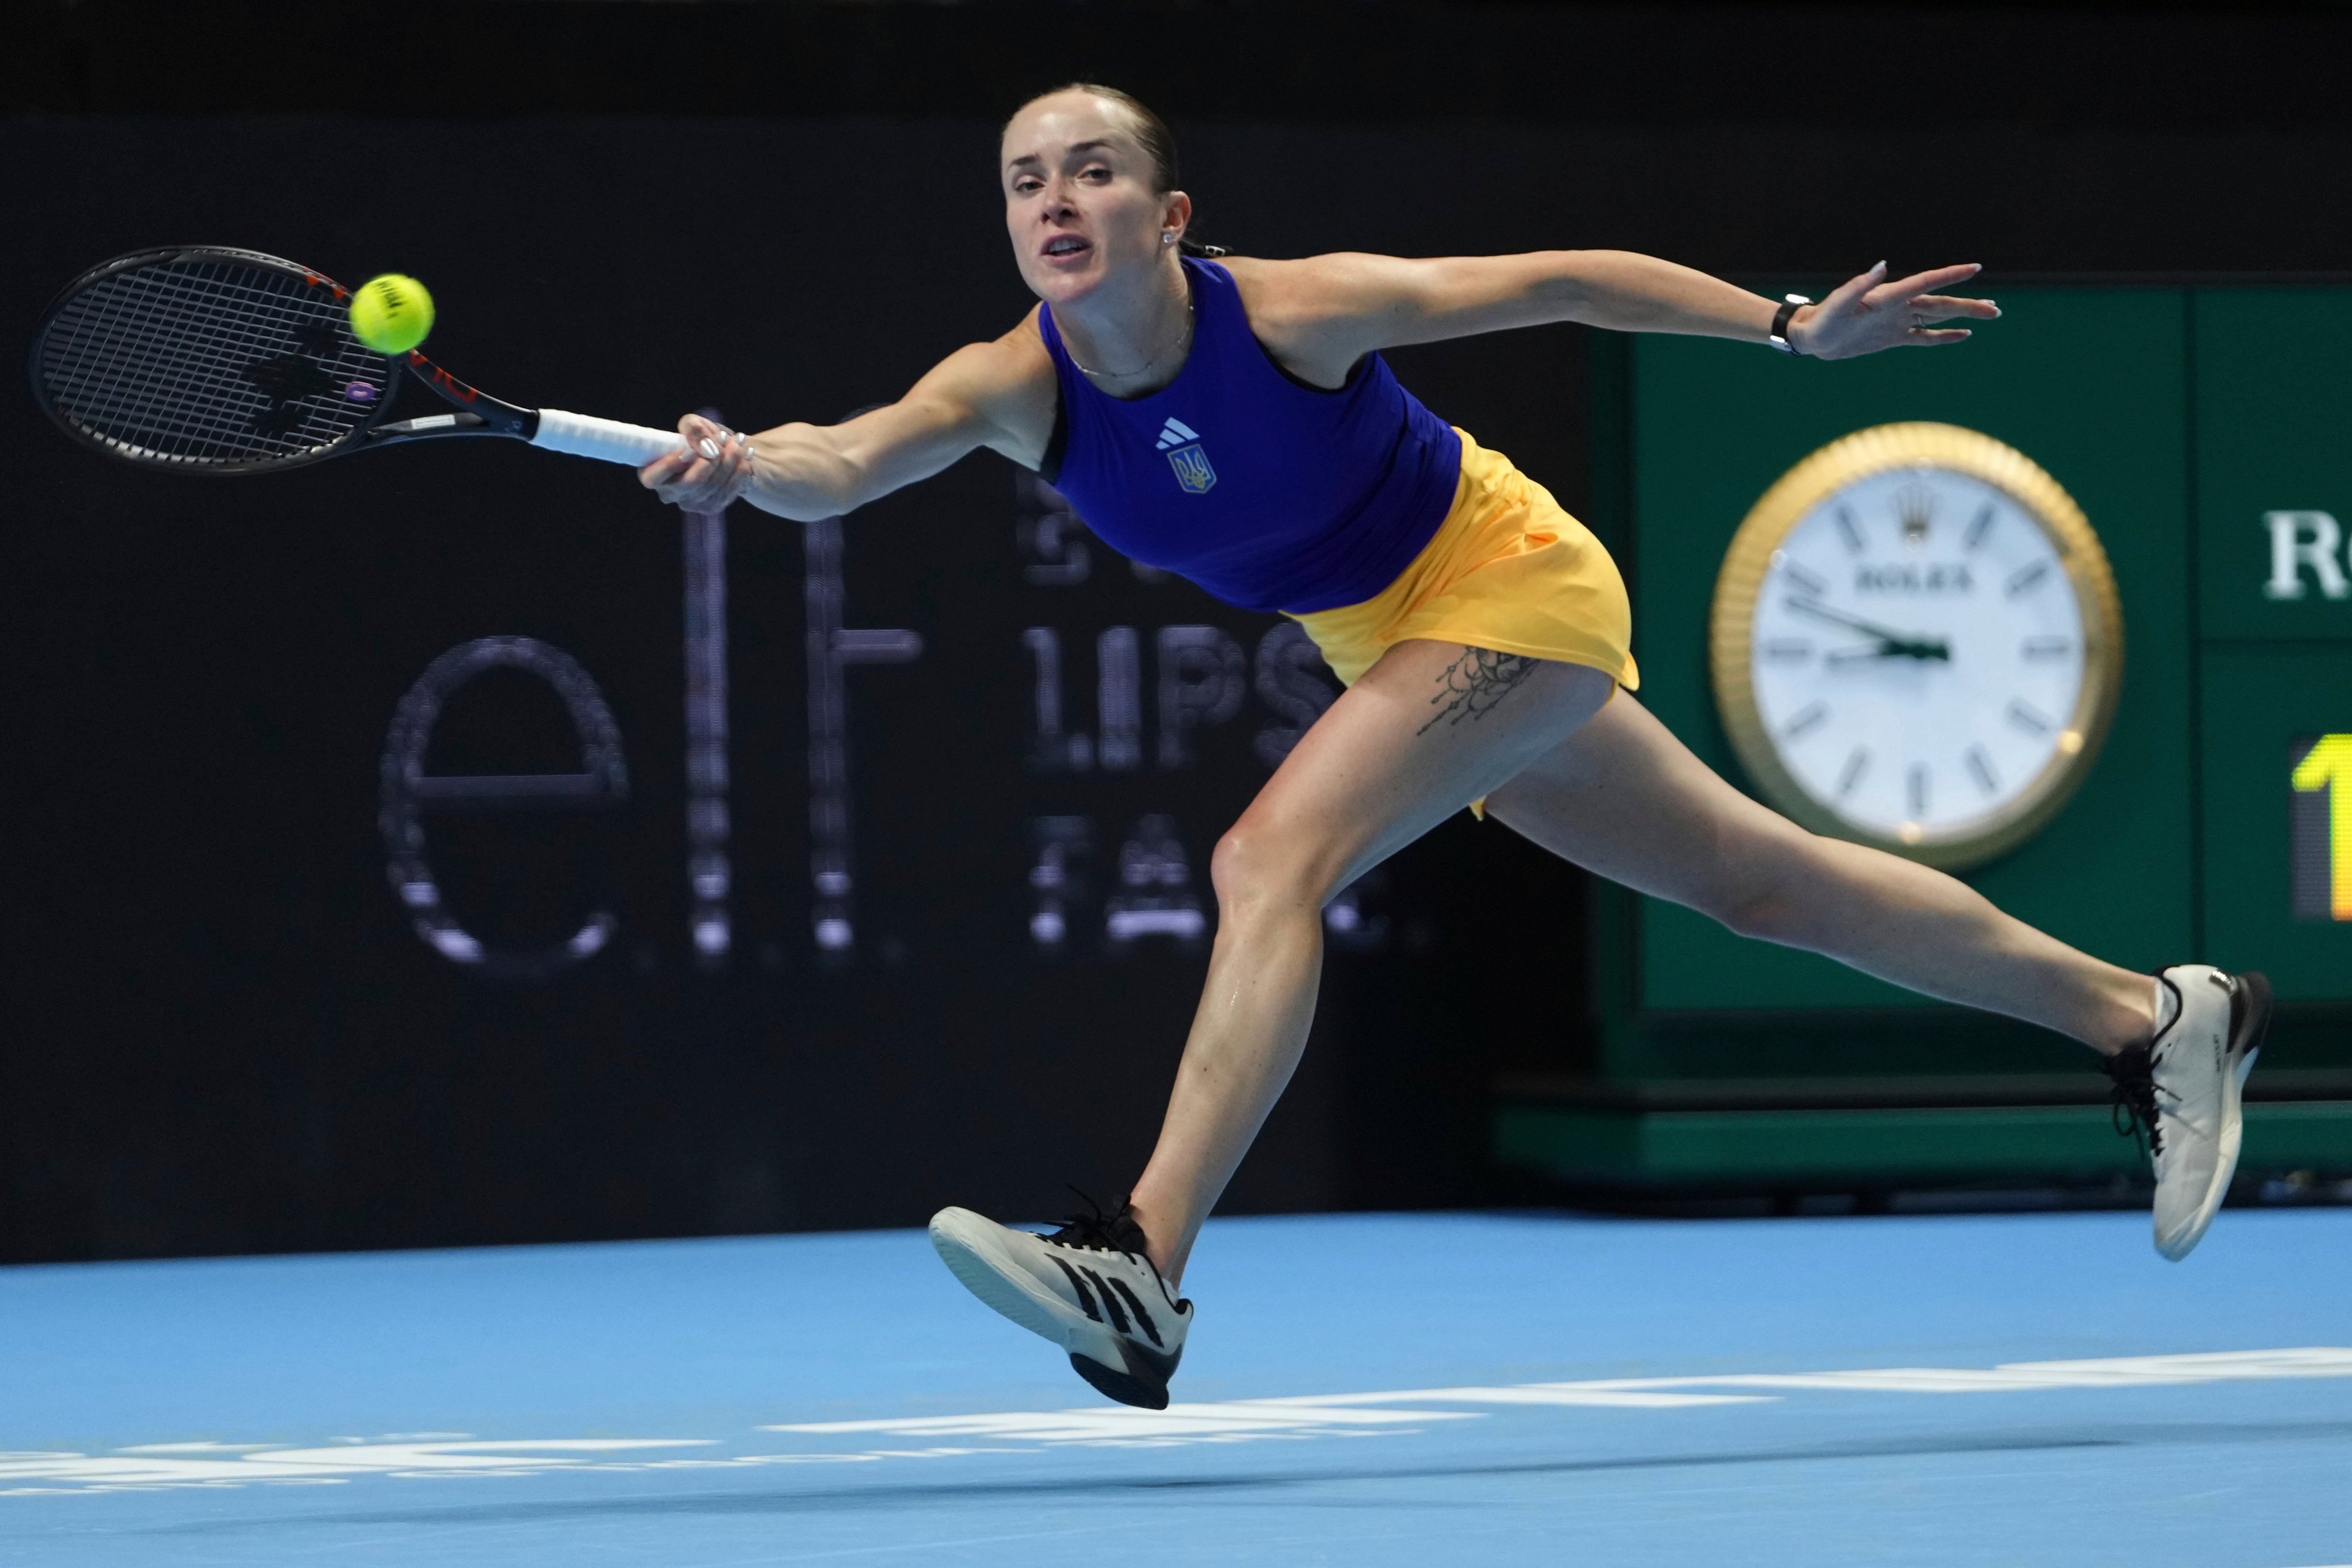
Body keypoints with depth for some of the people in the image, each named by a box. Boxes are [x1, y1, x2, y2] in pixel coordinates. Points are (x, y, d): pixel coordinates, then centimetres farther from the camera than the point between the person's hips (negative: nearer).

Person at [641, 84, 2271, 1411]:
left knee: (1269, 863, -26)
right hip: (1390, 640, 6)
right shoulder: (1018, 386, -16)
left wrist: (1796, 328, -12)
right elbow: (857, 458, -34)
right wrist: (749, 465, -57)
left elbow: (1559, 282, -16)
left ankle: (1147, 1273, -32)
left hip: (1514, 586, -6)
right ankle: (2154, 1016, 32)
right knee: (1763, 884, 16)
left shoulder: (1295, 311, -27)